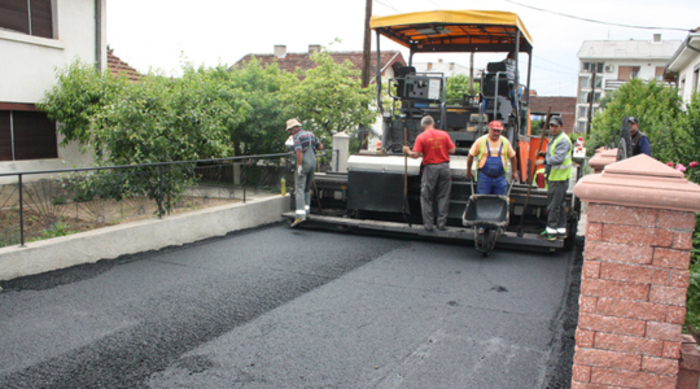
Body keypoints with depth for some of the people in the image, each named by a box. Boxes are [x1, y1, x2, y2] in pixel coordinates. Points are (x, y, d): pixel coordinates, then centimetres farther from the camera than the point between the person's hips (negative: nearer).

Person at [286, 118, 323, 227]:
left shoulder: (297, 137, -7)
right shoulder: (311, 134, 15)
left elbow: (299, 151, -20)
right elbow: (321, 146, 16)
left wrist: (299, 166, -21)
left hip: (303, 164, -7)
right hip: (313, 163, 7)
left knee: (299, 189, -10)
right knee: (307, 188, 20)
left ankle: (300, 215, -20)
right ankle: (306, 209, 19)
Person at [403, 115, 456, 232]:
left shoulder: (421, 137, -6)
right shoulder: (444, 134, 3)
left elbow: (416, 155, -11)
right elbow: (452, 150, 3)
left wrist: (408, 151, 9)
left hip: (430, 167, -2)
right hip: (444, 166, 3)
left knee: (426, 197, 8)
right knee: (443, 196, 11)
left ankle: (428, 224, 8)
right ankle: (441, 222, 10)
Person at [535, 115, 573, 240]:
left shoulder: (563, 140, -16)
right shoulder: (554, 138, 17)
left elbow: (559, 158, -27)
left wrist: (544, 162, -26)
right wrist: (544, 154, 10)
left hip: (559, 177, -11)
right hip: (554, 175, 11)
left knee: (553, 204, -8)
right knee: (560, 204, 15)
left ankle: (551, 231, -4)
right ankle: (561, 229, 23)